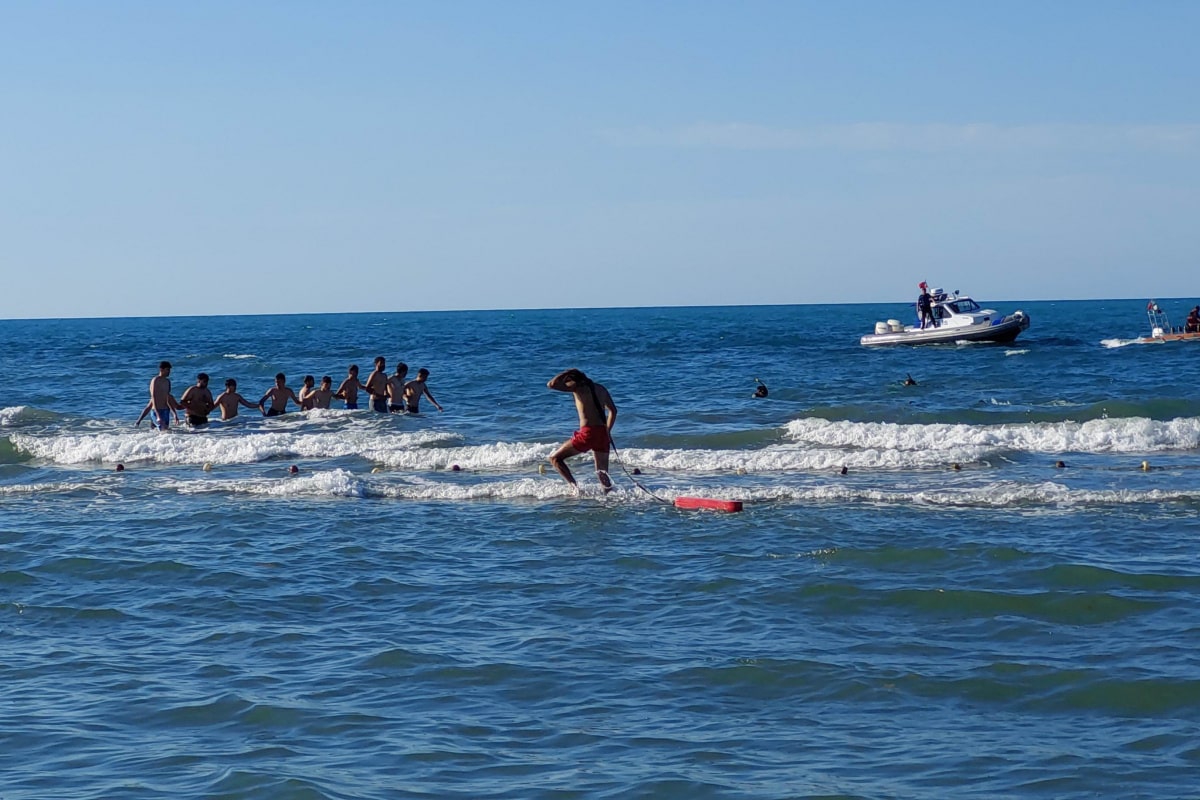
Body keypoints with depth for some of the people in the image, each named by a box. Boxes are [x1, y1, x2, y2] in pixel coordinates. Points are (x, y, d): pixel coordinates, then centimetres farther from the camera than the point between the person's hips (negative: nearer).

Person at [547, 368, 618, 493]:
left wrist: (566, 373, 9)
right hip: (603, 433, 7)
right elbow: (613, 411, 22)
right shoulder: (600, 389, 18)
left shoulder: (578, 386, -2)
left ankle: (575, 487, -13)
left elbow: (551, 384, -6)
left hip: (588, 433, -6)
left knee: (555, 458, 3)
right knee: (603, 472, 14)